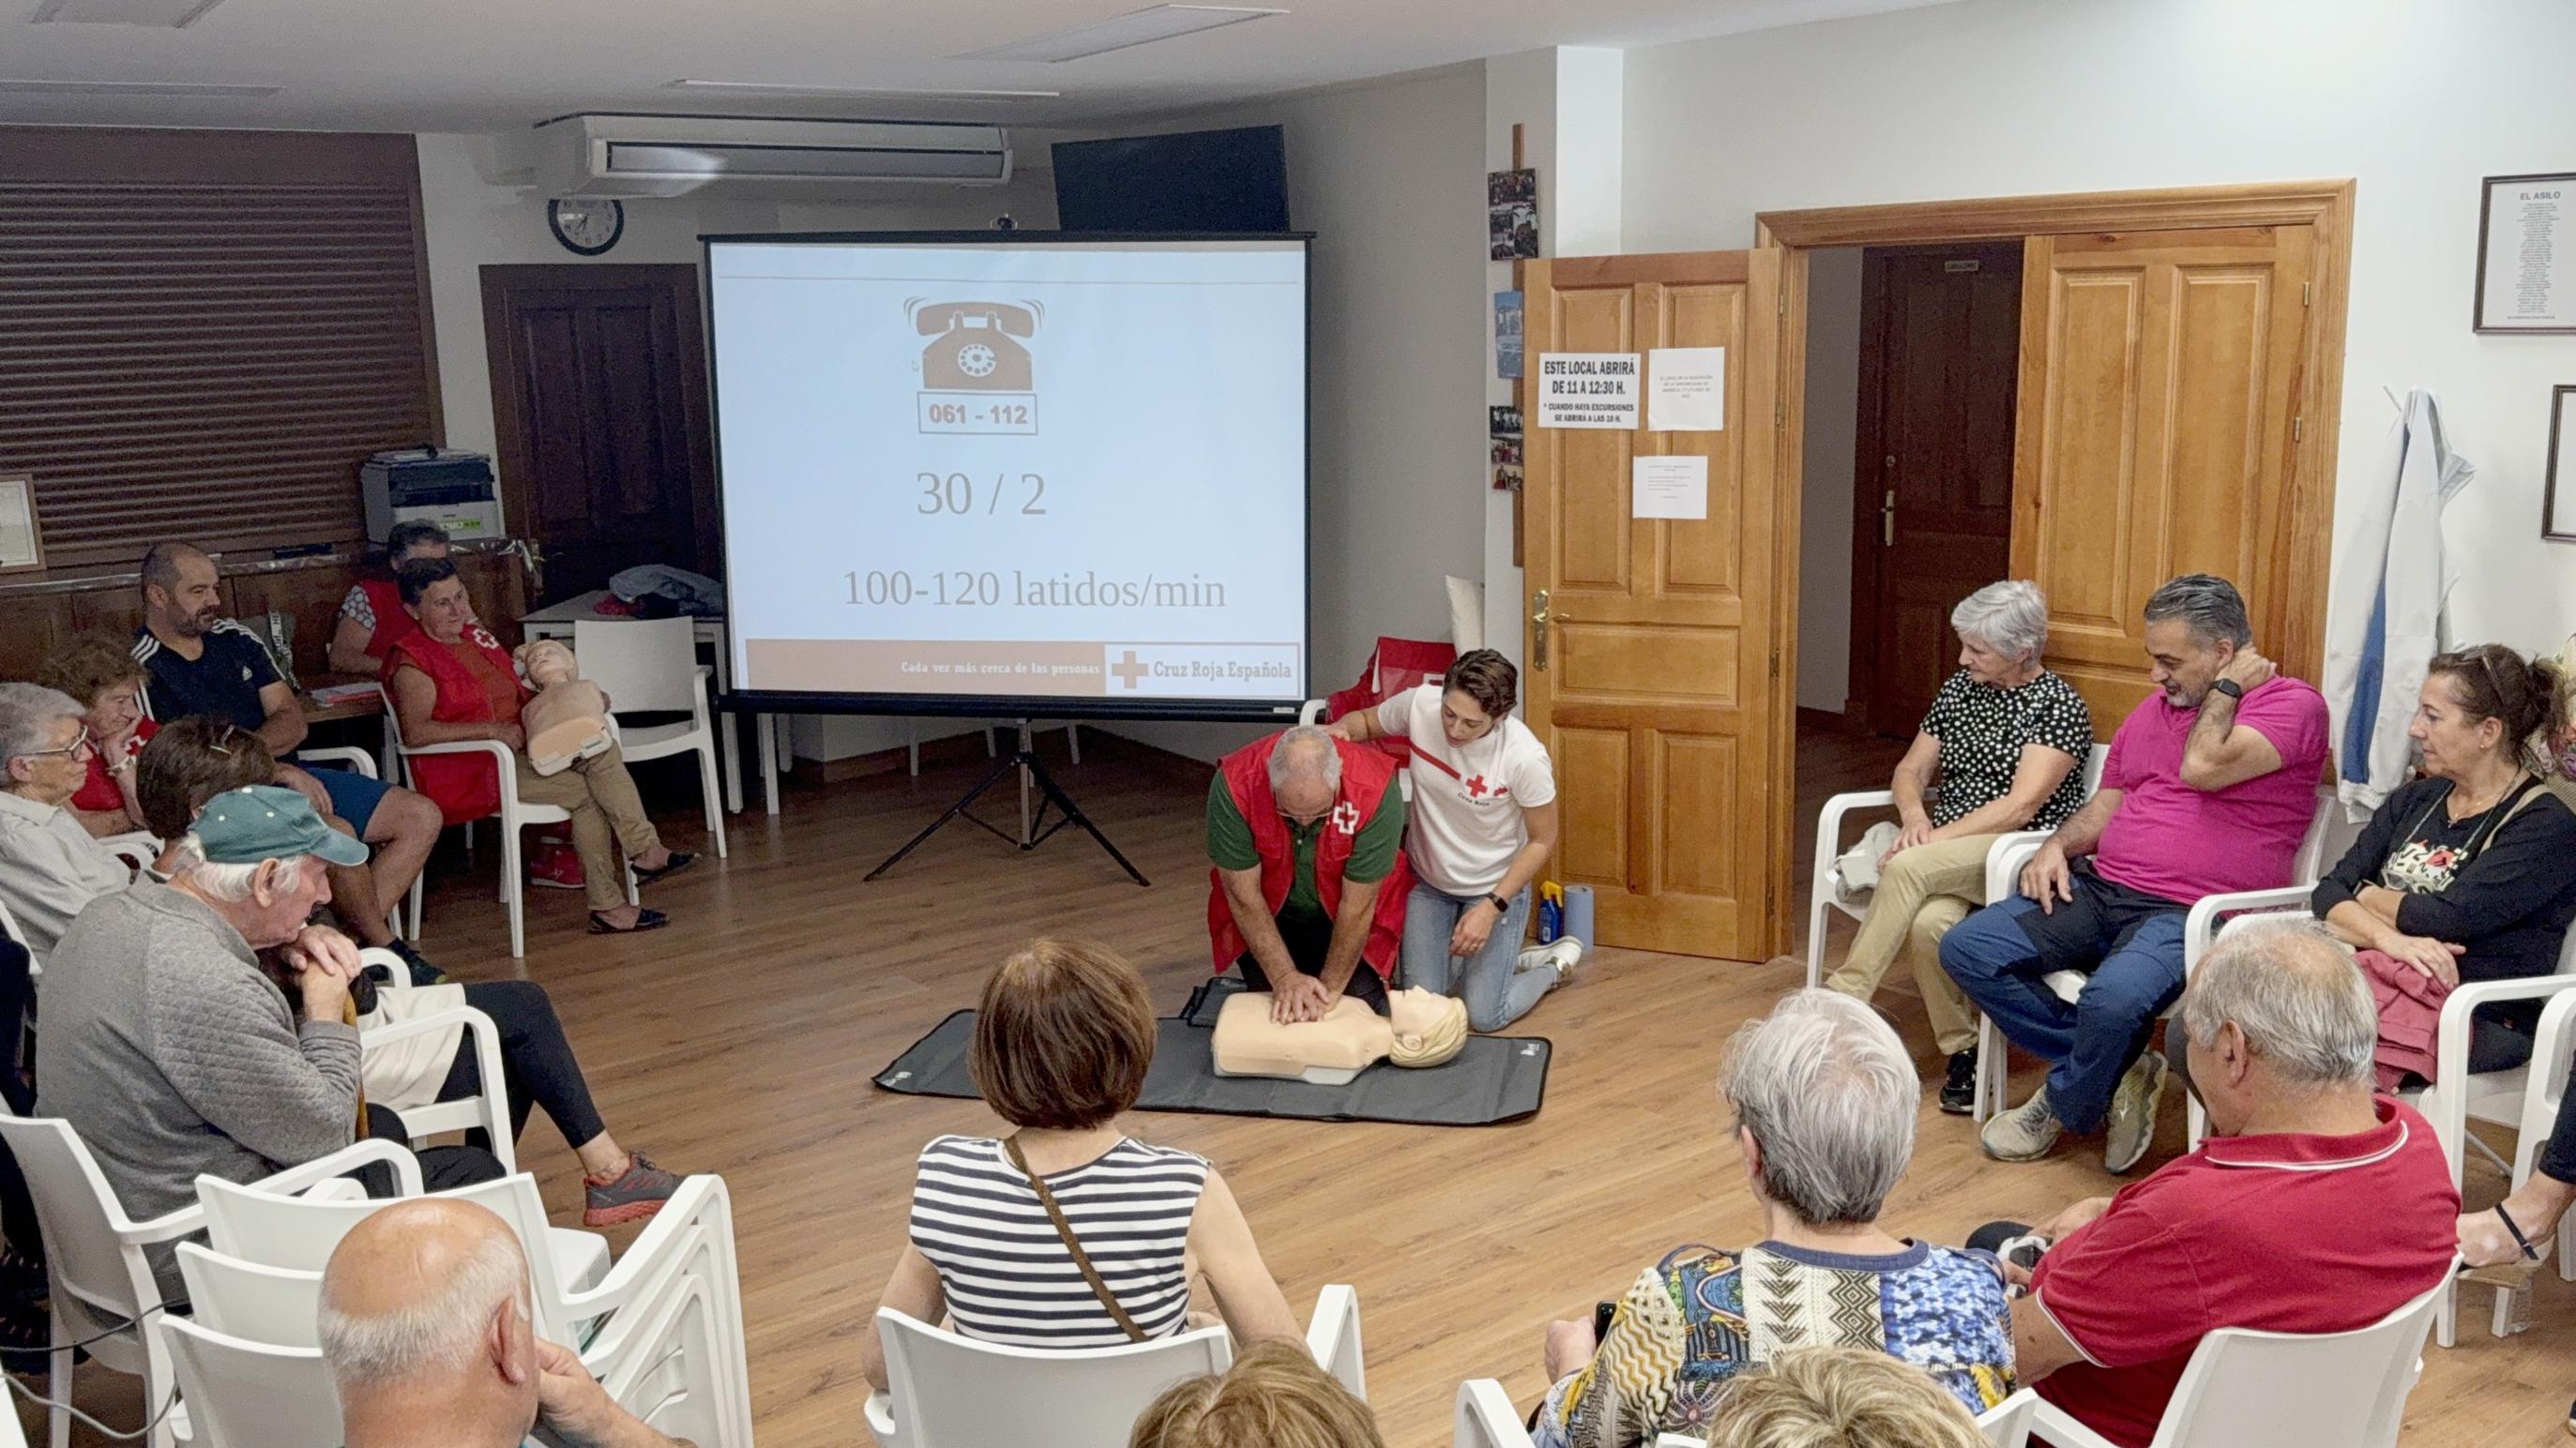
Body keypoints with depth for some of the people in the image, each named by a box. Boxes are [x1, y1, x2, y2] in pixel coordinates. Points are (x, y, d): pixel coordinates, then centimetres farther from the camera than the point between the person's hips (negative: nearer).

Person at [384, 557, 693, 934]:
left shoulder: (476, 635, 18)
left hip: (517, 750, 8)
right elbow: (416, 732, -23)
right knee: (584, 790, -22)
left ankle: (645, 850, -22)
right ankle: (607, 906, -19)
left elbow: (518, 694, 29)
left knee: (601, 749, -16)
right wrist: (491, 729, -27)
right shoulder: (411, 661, -9)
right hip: (467, 771, -8)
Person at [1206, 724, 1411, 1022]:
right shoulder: (1233, 785, -32)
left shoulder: (1376, 790, -33)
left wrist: (1331, 987, -18)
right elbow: (1244, 895, -22)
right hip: (1268, 918, 1)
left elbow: (1357, 905, -24)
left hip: (1346, 922, 0)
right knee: (1275, 1012, -5)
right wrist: (1284, 977, -21)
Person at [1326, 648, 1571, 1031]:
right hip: (1426, 882, 3)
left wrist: (1492, 907, -19)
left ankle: (1552, 968, 26)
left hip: (1495, 887, -3)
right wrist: (1341, 730, -24)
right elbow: (1365, 720, 0)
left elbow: (1542, 840, -15)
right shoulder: (1419, 703, -23)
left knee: (1484, 1017, -4)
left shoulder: (1525, 758, -30)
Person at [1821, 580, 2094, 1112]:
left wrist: (1932, 841, -19)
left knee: (1907, 869, -34)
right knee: (1929, 922, -31)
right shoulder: (1959, 689, 14)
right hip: (1945, 855, 5)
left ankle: (1841, 1002, -30)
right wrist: (1915, 818, -6)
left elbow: (2021, 806, -15)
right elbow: (1911, 770, 17)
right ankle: (1963, 1052, -15)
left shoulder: (2059, 705, -6)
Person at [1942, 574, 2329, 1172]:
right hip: (2097, 889, 8)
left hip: (2188, 914, -8)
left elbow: (2202, 768, -21)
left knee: (2114, 998, -36)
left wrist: (2228, 688, -6)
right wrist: (2058, 846, 5)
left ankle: (2065, 1106, -2)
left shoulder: (2293, 704, -5)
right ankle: (2117, 1070, -2)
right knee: (1966, 949, -7)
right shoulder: (2153, 709, 19)